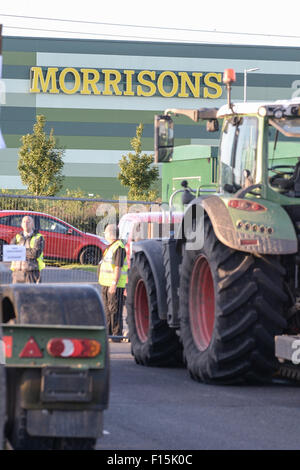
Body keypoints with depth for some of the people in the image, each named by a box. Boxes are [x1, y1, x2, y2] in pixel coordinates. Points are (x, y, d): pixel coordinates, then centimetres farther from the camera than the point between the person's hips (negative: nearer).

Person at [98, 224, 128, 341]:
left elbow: (118, 267, -20)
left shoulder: (119, 247, -14)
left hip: (115, 284, -10)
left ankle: (117, 334, -6)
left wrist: (114, 284, -25)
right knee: (107, 309, 12)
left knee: (115, 310, -8)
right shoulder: (110, 247, 19)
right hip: (106, 283, 10)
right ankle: (108, 332, 17)